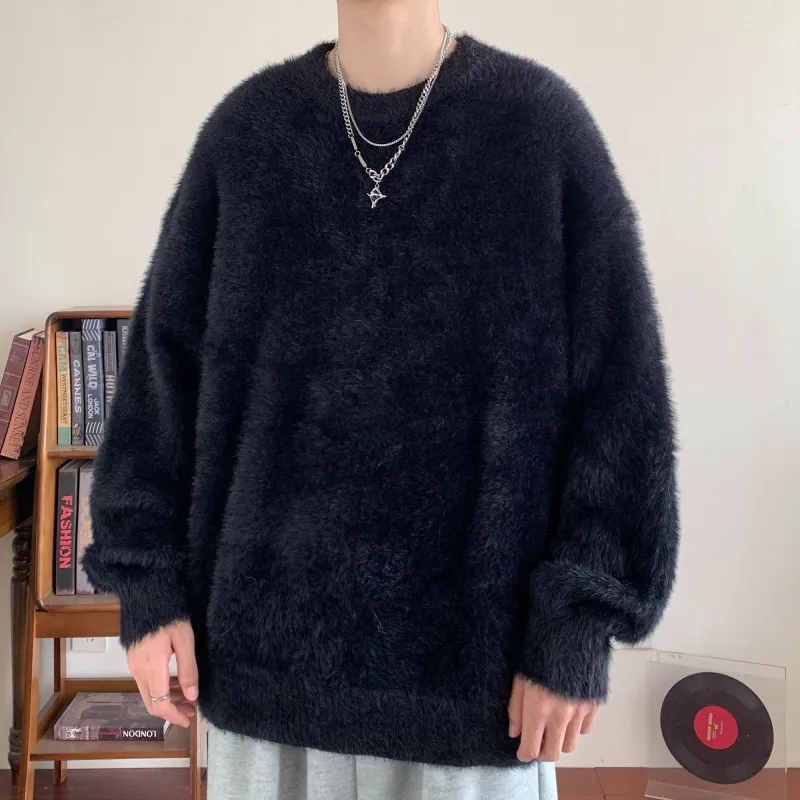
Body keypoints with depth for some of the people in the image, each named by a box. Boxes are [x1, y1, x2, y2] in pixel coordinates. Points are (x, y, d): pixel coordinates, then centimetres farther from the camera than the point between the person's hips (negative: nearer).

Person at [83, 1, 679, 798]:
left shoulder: (540, 121, -6)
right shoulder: (247, 127, 2)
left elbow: (620, 391, -6)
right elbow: (164, 359, 5)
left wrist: (575, 623, -9)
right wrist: (150, 582, 1)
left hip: (470, 642, -2)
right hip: (270, 633, 3)